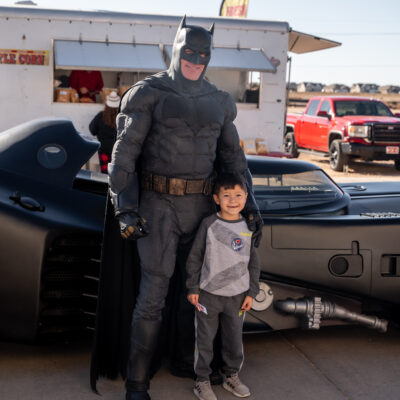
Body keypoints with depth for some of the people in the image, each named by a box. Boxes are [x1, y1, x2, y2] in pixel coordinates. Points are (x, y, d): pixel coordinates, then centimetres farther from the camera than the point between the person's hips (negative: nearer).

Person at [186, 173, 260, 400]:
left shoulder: (249, 227, 1)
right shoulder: (209, 224, -7)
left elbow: (254, 263, 7)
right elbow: (195, 257, -2)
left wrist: (252, 293, 4)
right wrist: (192, 288, -3)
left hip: (237, 295, 2)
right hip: (209, 294, -2)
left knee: (234, 339, 13)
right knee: (205, 339, 6)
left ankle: (232, 376, 33)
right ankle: (202, 381, 22)